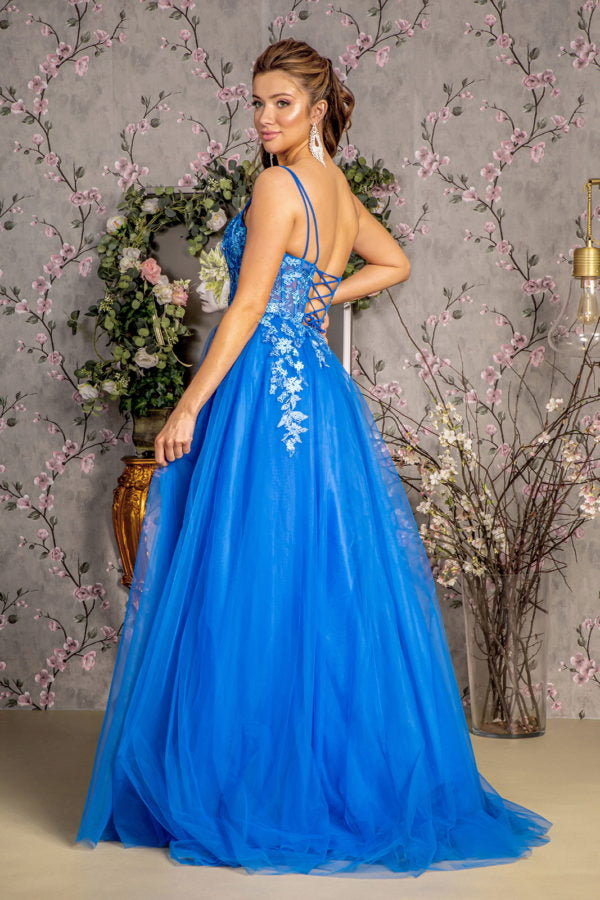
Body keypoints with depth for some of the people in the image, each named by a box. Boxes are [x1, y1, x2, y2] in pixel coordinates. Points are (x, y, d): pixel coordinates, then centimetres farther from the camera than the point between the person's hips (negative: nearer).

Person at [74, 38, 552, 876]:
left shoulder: (278, 185, -10)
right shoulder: (339, 190, 14)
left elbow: (247, 310, -15)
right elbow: (395, 263, 31)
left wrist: (189, 406, -13)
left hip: (264, 396, -9)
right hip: (318, 390, 9)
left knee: (251, 593, -3)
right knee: (329, 592, 12)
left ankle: (246, 793, 4)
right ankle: (354, 779, 20)